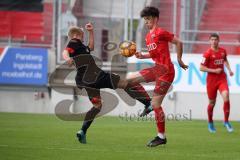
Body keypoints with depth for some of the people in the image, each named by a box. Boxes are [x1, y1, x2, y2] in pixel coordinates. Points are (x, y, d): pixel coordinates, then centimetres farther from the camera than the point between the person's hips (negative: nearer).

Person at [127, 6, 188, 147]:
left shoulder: (160, 33, -13)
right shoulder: (148, 36, 15)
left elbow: (179, 43, -11)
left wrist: (179, 60, -4)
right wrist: (142, 56, 7)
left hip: (166, 70, -9)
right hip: (157, 68, 9)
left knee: (156, 104, -6)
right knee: (130, 79, 7)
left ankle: (162, 137, 3)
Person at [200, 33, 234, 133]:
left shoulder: (223, 51, 5)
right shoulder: (208, 53, -10)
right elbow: (201, 68, -11)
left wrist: (229, 69, 11)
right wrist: (214, 71, -17)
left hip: (222, 78, 3)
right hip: (211, 80, -3)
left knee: (226, 98, -18)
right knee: (212, 103, 7)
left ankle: (226, 122, -5)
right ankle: (210, 123, 29)